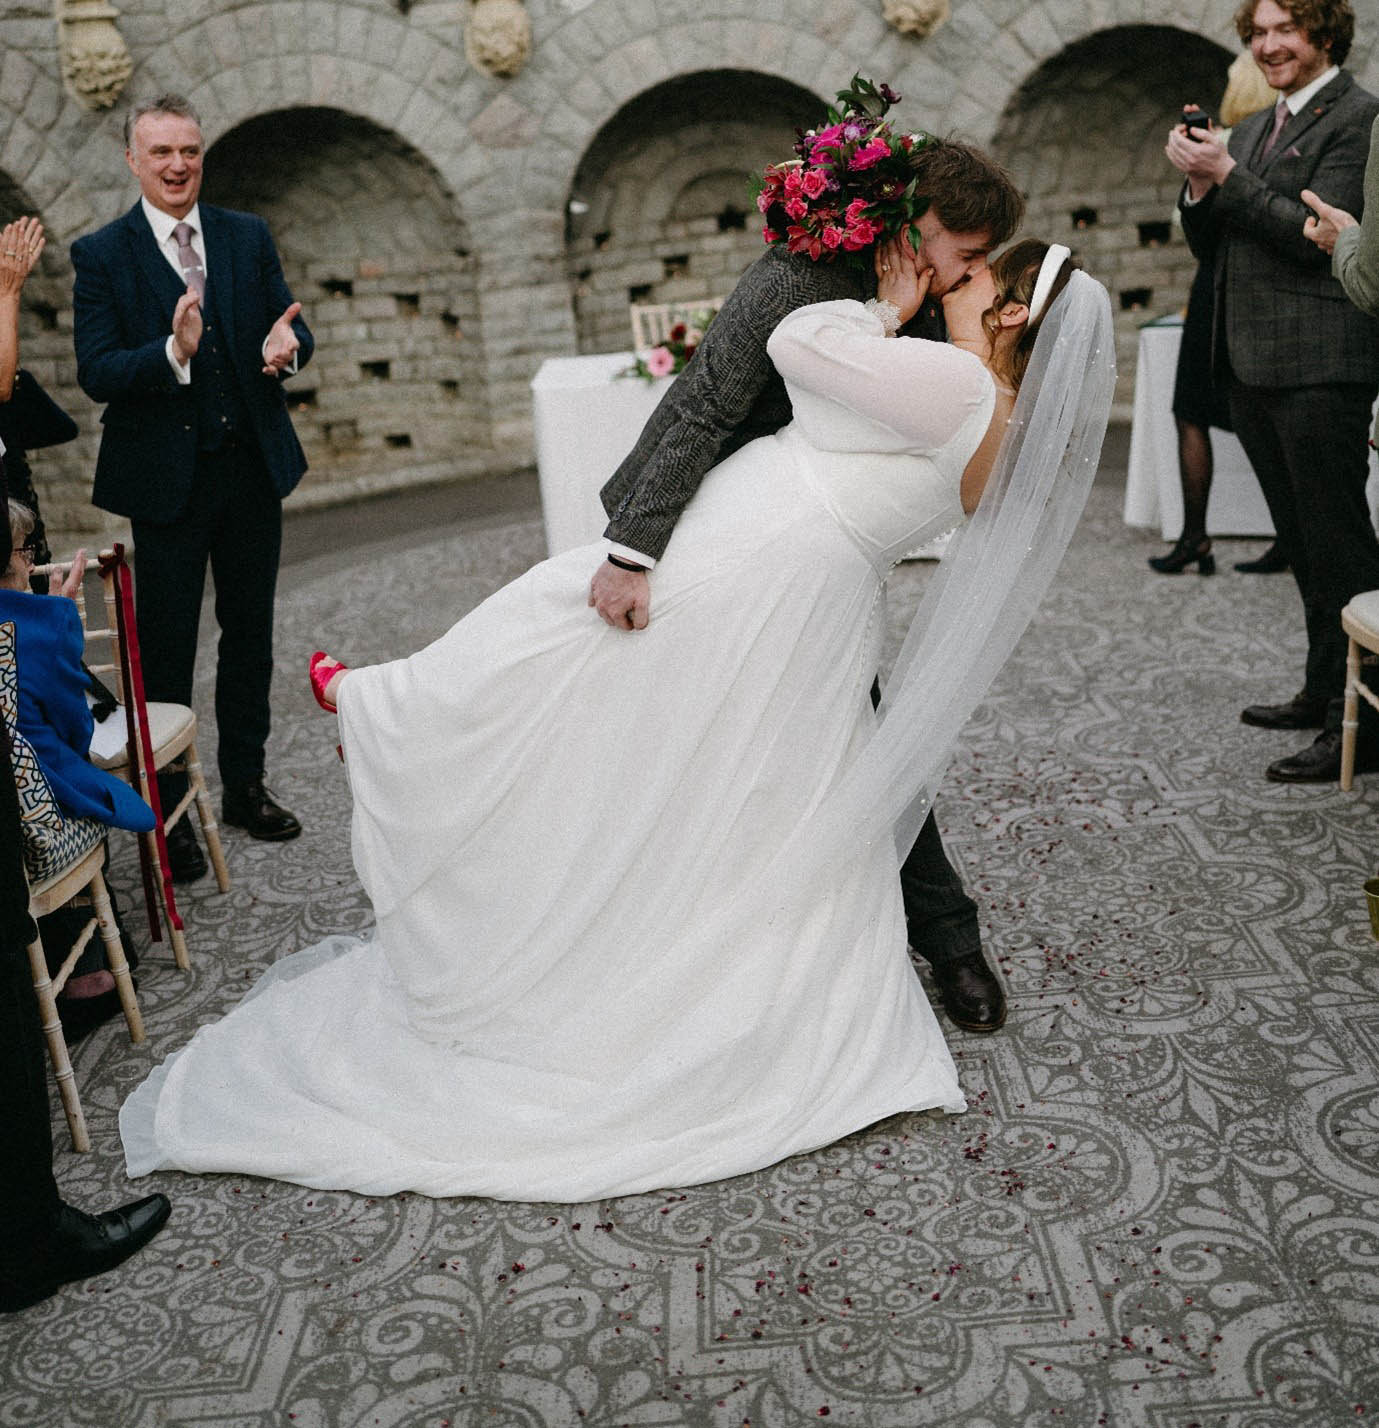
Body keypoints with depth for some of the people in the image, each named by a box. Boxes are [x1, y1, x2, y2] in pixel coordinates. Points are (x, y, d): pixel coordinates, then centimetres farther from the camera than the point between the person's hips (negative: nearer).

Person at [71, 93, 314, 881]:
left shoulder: (249, 236, 6)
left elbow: (292, 327, 5)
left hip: (253, 467, 4)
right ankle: (168, 809, 13)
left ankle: (246, 785, 29)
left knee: (251, 633, 14)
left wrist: (286, 344, -19)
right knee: (166, 647, 2)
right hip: (167, 479, -4)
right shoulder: (102, 254, -5)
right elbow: (96, 372, -12)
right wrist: (172, 353, -30)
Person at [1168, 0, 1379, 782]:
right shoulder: (1251, 130, 18)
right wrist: (1200, 186, -2)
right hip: (1254, 365, 9)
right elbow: (1212, 248, 16)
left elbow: (1316, 235, -16)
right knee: (1304, 542, 16)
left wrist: (1226, 176, -15)